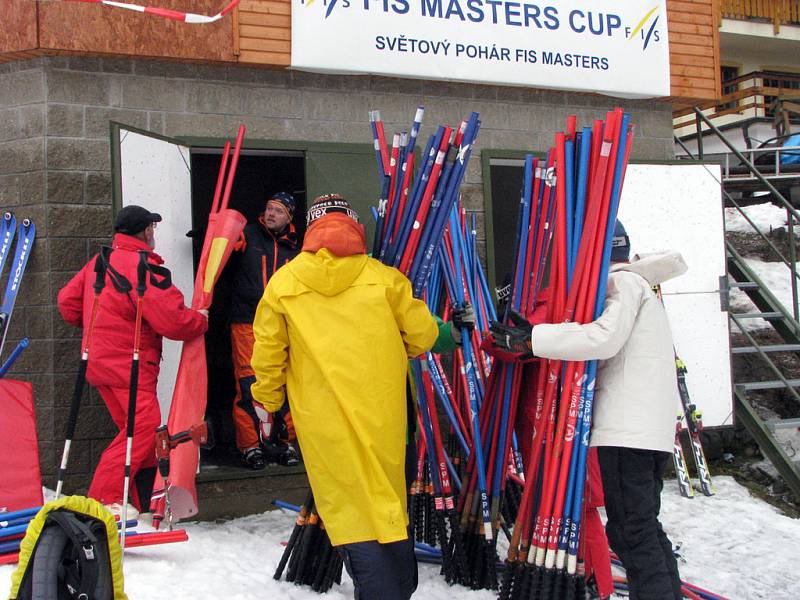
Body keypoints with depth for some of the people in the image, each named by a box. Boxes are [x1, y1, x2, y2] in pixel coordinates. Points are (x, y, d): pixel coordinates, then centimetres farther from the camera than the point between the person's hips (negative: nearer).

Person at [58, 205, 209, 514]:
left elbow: (68, 300, 18)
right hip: (128, 365, -10)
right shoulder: (143, 265, -15)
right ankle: (105, 499, -8)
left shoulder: (99, 262, 13)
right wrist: (201, 320, -3)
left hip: (100, 359, 10)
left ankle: (143, 502, 20)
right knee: (144, 427, -9)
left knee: (137, 430, 14)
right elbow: (171, 319, -21)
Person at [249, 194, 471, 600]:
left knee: (352, 510, 4)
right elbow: (422, 337, 6)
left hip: (324, 421, -2)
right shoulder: (384, 278, 1)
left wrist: (266, 401, 18)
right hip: (382, 416, 2)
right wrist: (453, 331, 28)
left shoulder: (283, 284, 0)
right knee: (388, 503, 18)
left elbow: (268, 355, 3)